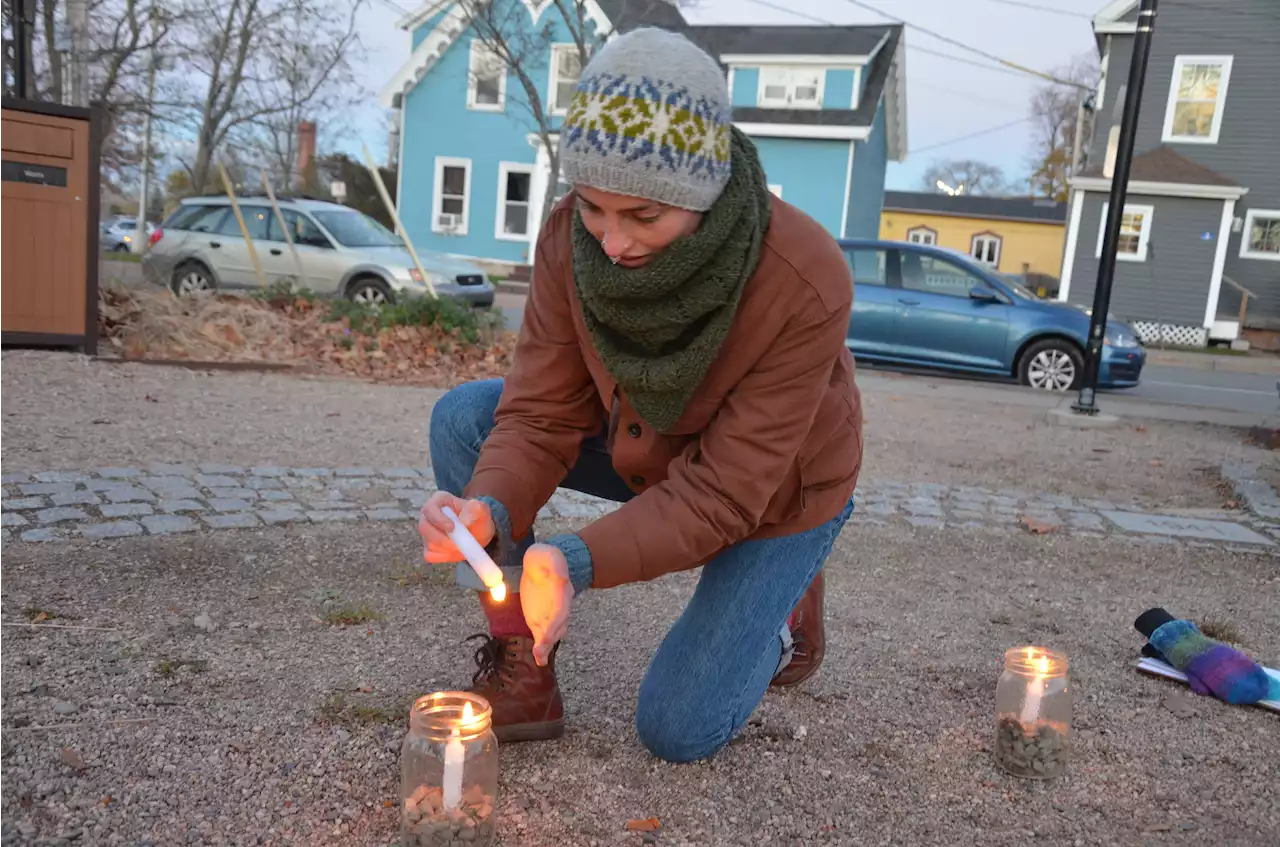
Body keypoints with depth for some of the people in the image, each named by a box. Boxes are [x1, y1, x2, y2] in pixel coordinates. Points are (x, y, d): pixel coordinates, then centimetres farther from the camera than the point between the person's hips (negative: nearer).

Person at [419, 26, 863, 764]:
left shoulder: (803, 283, -36)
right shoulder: (571, 239, -23)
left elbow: (723, 494, -32)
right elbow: (540, 414, -18)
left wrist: (580, 560, -46)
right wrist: (491, 510, -39)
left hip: (774, 494, -4)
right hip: (646, 449, 4)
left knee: (678, 731, -6)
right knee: (463, 419, -16)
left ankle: (787, 600, 22)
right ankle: (521, 674, -6)